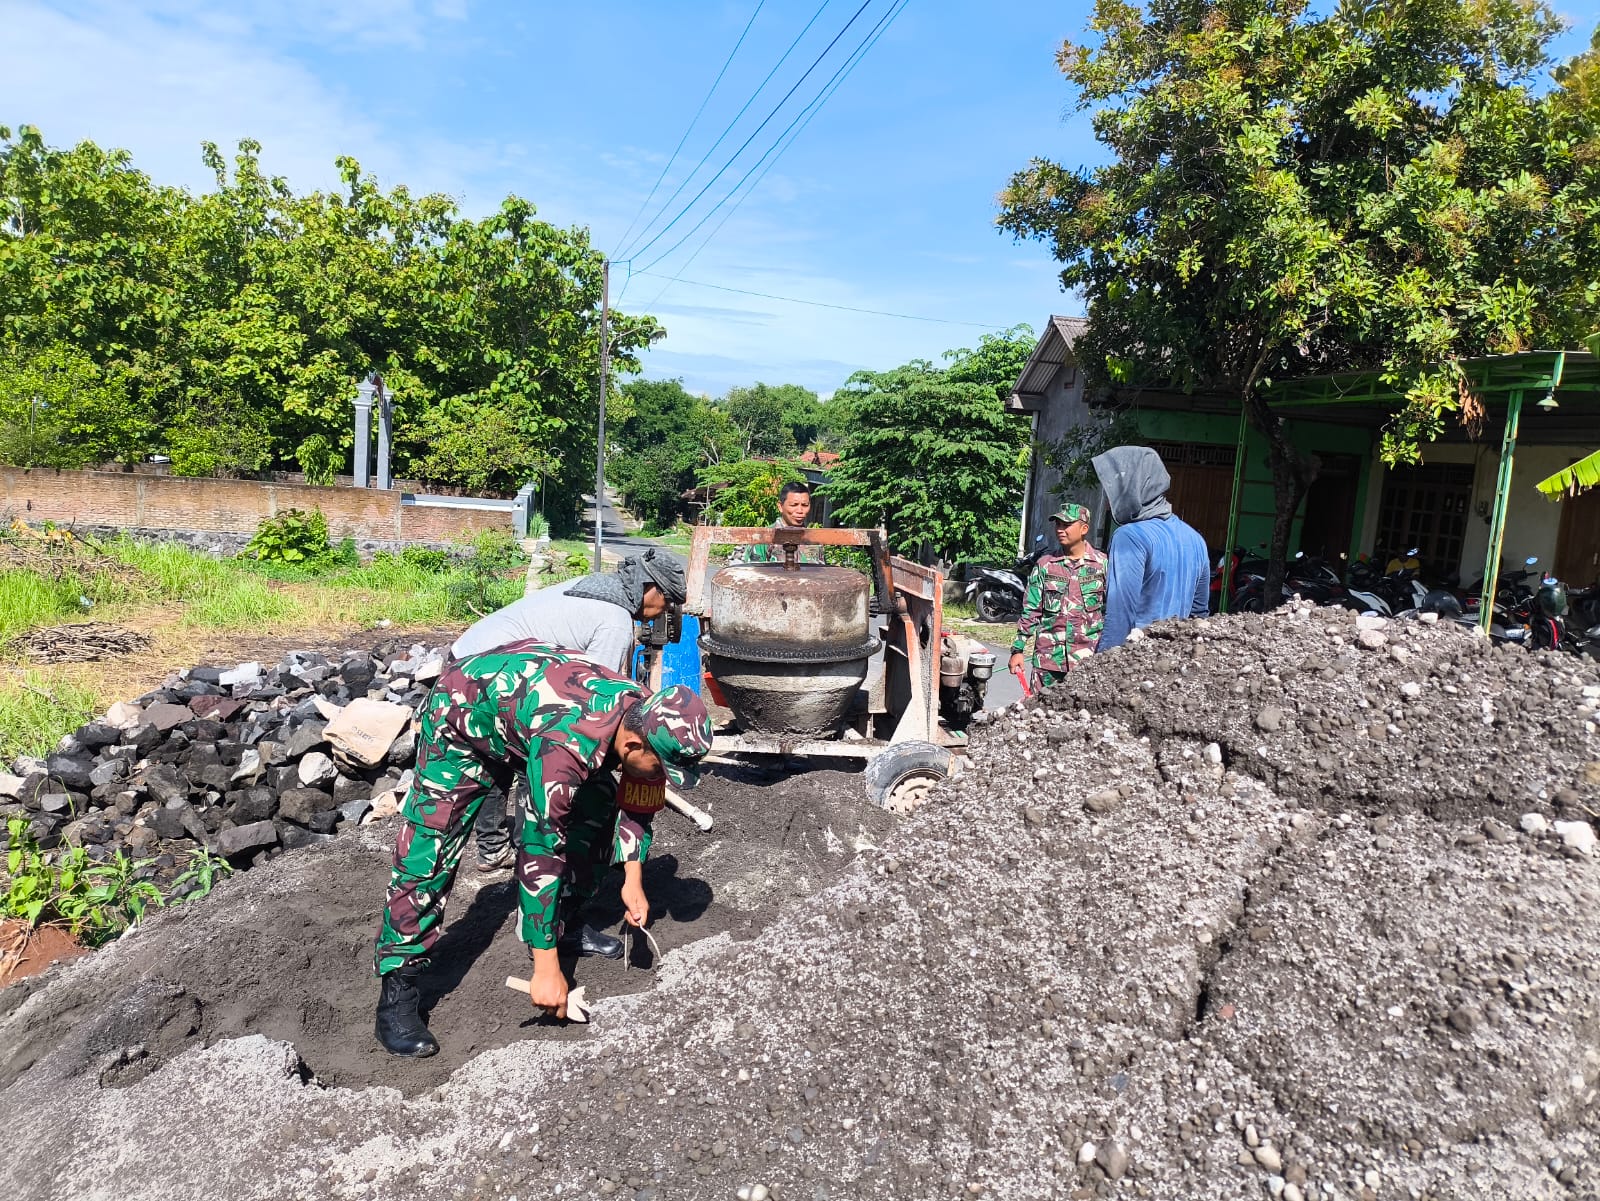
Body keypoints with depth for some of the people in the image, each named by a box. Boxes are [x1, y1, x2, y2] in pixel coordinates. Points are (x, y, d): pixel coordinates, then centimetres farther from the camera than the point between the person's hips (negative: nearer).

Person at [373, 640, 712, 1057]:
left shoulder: (648, 717, -21)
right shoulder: (569, 743, -43)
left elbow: (637, 799, -1)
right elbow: (541, 853, -38)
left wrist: (633, 880, -8)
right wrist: (546, 968, -33)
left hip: (525, 693, 7)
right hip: (462, 713, -7)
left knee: (598, 802, 2)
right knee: (429, 853, -14)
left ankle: (561, 925, 18)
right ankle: (396, 990, -2)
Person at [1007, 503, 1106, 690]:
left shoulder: (1102, 564, 3)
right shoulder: (1045, 565, 6)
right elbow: (1030, 612, 8)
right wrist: (1017, 650, 4)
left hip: (1087, 660, -1)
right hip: (1048, 659, 1)